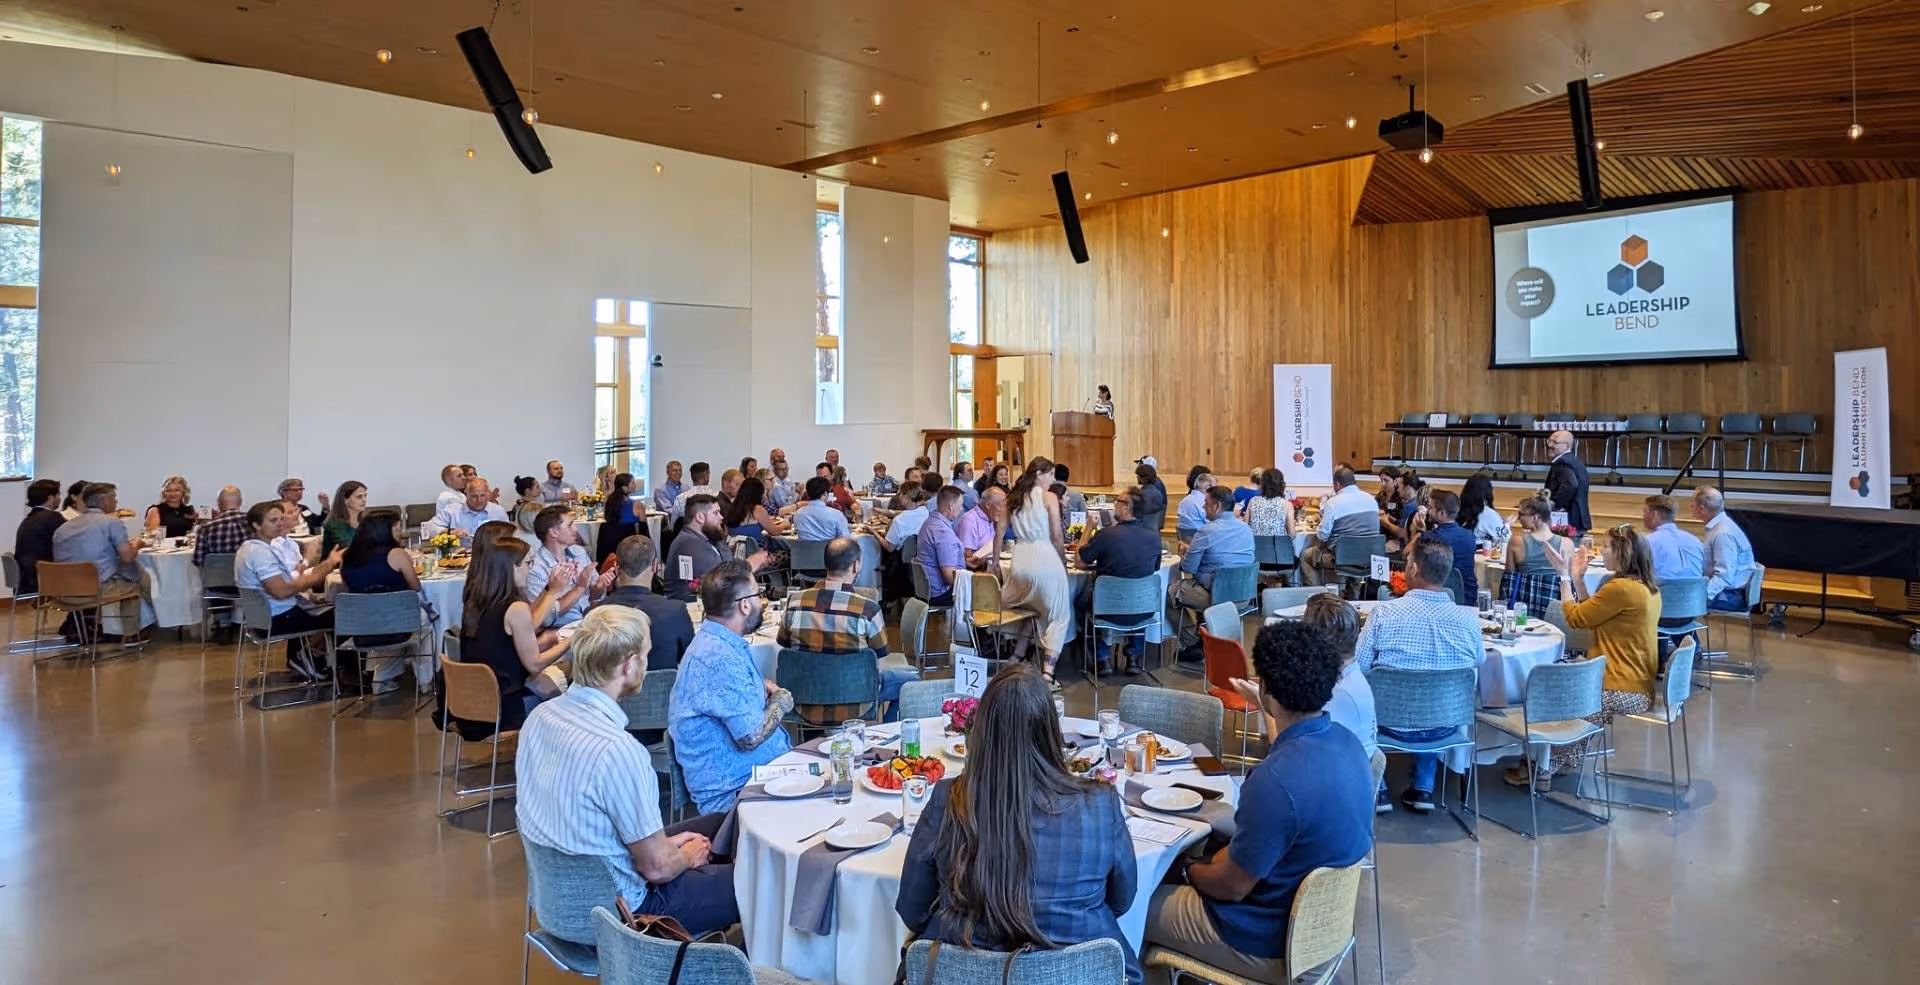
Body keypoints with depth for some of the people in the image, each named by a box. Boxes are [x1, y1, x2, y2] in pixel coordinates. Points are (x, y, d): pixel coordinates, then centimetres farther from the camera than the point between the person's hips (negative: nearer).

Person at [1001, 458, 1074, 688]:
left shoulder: (1013, 499, 13)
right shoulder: (1049, 497, -1)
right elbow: (1056, 537, -3)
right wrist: (1064, 561, 11)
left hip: (1020, 559, 5)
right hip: (1045, 558, -5)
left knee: (1028, 609, 27)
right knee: (1059, 616, 4)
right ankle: (1048, 671, -7)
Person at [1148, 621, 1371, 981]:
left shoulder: (1275, 780, -36)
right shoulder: (1345, 741, -9)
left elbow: (1232, 886, -23)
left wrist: (1189, 871, -2)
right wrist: (1267, 709, 29)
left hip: (1271, 942, -8)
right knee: (1199, 862, 25)